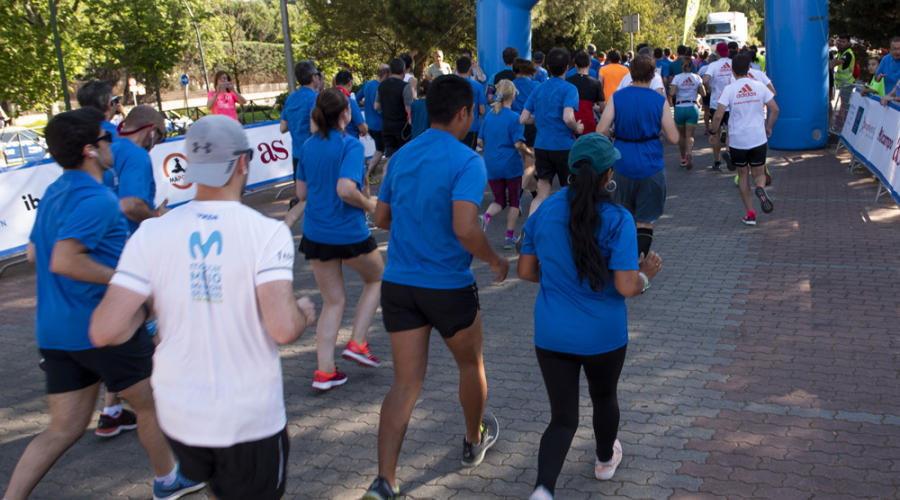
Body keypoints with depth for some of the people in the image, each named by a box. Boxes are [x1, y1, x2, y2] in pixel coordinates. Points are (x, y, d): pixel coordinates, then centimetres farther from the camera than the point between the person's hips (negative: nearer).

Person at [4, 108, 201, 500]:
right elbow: (64, 261, -30)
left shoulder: (54, 193, 11)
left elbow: (35, 254, 22)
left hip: (54, 331, 8)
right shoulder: (97, 199, -19)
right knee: (151, 403, 14)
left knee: (65, 428, 13)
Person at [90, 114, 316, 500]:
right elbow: (283, 328, -25)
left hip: (179, 419, 4)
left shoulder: (152, 233, -8)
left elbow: (105, 331, -12)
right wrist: (304, 313, -3)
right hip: (251, 421, -3)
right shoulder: (266, 232, -15)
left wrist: (146, 305, 8)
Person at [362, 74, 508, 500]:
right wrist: (495, 261, -10)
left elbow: (381, 218, 14)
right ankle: (475, 440, 45)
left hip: (398, 284, 5)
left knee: (405, 384, 8)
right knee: (470, 365, 22)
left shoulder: (402, 157, 6)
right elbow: (465, 229, -27)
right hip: (448, 286, -5)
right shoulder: (466, 161, -16)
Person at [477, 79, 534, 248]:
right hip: (511, 165, -4)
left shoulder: (489, 116, 3)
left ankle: (487, 216, -17)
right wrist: (530, 153, 1)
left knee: (499, 200, 15)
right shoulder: (514, 118, -13)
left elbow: (480, 141, 7)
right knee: (514, 202, 13)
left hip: (492, 166, 4)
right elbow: (518, 144, -17)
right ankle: (510, 237, 15)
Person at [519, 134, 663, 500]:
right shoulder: (617, 219, -16)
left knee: (563, 419, 10)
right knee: (604, 397, 27)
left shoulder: (545, 212, -4)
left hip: (552, 335, 2)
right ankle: (606, 459, 52)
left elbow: (525, 271, 3)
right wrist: (645, 276, 1)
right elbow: (626, 287, -21)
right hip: (602, 335, -2)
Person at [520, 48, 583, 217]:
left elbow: (523, 119, 4)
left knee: (542, 195, 5)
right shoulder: (569, 88, -11)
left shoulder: (538, 88, 5)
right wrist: (577, 129, -6)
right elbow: (568, 118, -25)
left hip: (541, 147, 4)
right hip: (564, 147, -4)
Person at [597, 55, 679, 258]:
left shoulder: (617, 98, -1)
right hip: (651, 168, -2)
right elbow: (673, 138, -6)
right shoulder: (660, 101, -4)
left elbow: (601, 131, -9)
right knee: (646, 222, 3)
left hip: (623, 165, 2)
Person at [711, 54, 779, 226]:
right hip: (759, 139, 1)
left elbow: (718, 115, -13)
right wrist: (768, 126, 18)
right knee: (759, 172, 14)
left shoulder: (729, 89, -8)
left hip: (738, 140, -1)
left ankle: (750, 214, 12)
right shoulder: (760, 86, 1)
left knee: (743, 175, 13)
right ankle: (761, 188, -22)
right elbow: (775, 109, 2)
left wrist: (713, 132, 3)